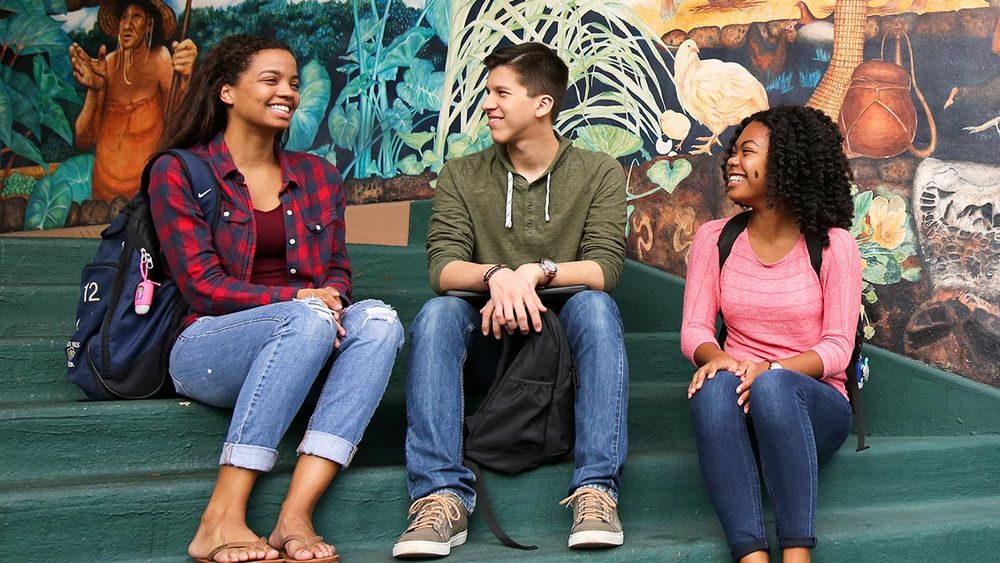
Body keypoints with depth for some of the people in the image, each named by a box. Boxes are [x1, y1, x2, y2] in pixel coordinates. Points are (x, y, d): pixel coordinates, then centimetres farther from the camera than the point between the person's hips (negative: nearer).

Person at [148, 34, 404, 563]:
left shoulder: (318, 177, 16)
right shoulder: (177, 174, 2)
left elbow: (338, 274, 14)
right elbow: (202, 285, -6)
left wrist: (334, 300, -12)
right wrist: (301, 298, -19)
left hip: (297, 347, 4)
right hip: (206, 351, -4)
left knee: (379, 319, -27)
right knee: (308, 319, -35)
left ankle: (295, 514, -36)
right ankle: (222, 520, -35)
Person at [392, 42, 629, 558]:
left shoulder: (599, 173, 2)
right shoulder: (461, 176, 5)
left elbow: (604, 269, -11)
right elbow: (443, 267, -8)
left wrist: (537, 273, -29)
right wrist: (496, 276, -30)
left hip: (563, 336, -1)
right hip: (487, 333, 1)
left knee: (594, 305, -32)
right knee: (437, 314, -29)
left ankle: (596, 488, -34)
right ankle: (442, 496, -35)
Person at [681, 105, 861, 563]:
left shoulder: (833, 245, 1)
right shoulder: (714, 238, 9)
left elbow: (837, 348, -5)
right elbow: (694, 328, 3)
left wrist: (773, 369, -24)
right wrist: (715, 356, -22)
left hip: (814, 406, -2)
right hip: (737, 407, 2)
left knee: (772, 386, -37)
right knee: (715, 386, -35)